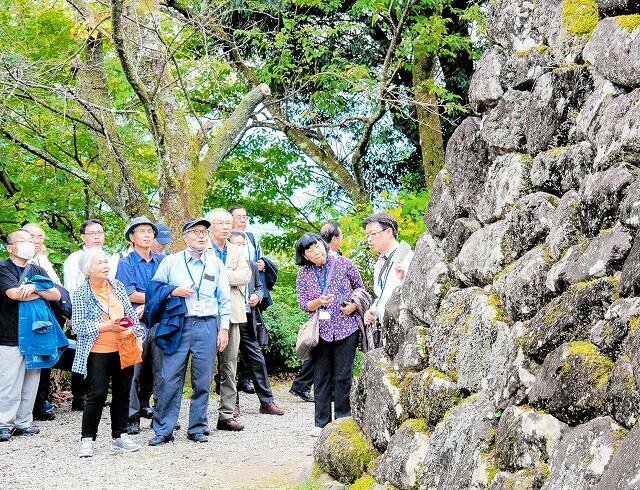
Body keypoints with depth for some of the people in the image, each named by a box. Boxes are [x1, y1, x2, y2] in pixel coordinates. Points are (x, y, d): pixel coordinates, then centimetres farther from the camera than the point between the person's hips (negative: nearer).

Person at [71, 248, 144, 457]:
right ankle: (87, 439, 4)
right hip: (98, 353, -5)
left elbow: (132, 314, 14)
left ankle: (119, 436, 19)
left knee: (122, 393, 10)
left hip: (123, 350, 5)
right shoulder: (82, 293, -7)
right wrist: (107, 326, -18)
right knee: (97, 395, -6)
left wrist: (135, 331, 0)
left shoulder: (117, 286, 8)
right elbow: (78, 325, -13)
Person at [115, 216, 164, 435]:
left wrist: (147, 304, -10)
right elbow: (130, 295, -8)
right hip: (136, 323, -4)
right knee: (133, 369, -6)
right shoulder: (126, 264, 2)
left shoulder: (161, 261, 12)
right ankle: (132, 416, -1)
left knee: (160, 368, 6)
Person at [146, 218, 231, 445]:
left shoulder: (216, 264, 11)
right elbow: (154, 287, 11)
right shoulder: (170, 261, 7)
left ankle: (197, 428, 14)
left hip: (206, 326, 1)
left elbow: (224, 299, 12)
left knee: (202, 381, 3)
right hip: (177, 326, -1)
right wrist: (173, 291, -7)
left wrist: (224, 328, 5)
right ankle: (163, 430, 3)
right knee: (170, 379, -4)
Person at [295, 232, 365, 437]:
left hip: (346, 329, -1)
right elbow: (303, 304, 2)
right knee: (321, 377, 4)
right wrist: (319, 302, -18)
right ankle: (321, 422, 11)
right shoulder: (303, 274, 3)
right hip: (321, 331, 1)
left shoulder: (343, 263, 1)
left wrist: (354, 305, -7)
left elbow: (360, 288, 10)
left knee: (343, 376, 0)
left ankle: (342, 420, 11)